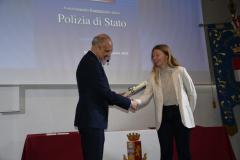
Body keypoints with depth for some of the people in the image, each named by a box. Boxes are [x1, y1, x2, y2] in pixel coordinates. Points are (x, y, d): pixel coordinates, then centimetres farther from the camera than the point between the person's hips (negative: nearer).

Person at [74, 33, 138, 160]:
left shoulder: (88, 61, 16)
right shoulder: (92, 63, -17)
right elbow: (105, 92, -21)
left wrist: (115, 98, 13)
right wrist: (129, 103, -9)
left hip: (89, 118, 10)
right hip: (92, 120, -10)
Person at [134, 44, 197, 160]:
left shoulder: (180, 71, -2)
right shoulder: (153, 76, 5)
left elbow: (192, 93, 4)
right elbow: (146, 96, -6)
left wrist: (188, 112, 6)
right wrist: (135, 102, -26)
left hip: (179, 114, -2)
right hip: (164, 115, 3)